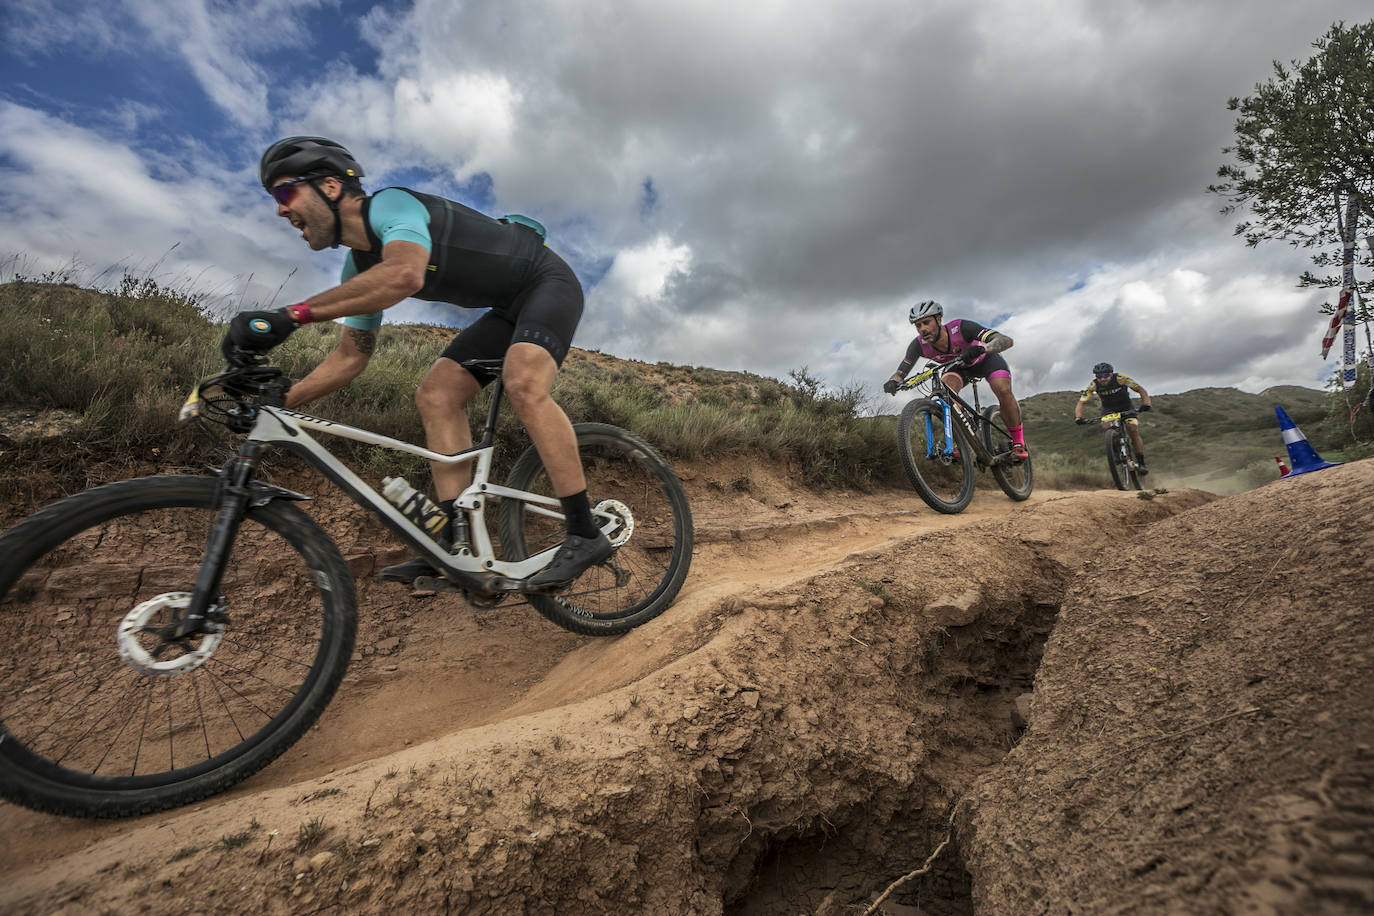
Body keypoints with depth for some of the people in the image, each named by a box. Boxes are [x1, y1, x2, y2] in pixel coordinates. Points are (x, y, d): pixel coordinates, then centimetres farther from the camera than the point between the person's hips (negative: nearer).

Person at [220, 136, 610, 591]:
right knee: (435, 395, -6)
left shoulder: (389, 204, -21)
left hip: (549, 282, -8)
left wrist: (290, 314, -42)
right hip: (509, 309, 8)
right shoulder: (360, 269, 5)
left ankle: (585, 534, -28)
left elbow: (404, 275, -44)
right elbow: (350, 356, 9)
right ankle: (456, 542, -8)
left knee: (523, 385, -34)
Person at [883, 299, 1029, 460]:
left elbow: (1006, 340, -45)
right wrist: (893, 381, -48)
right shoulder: (919, 345, -29)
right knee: (945, 388, -30)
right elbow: (901, 371, -23)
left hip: (985, 359, -2)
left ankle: (1018, 442, -7)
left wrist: (981, 348, -66)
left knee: (1003, 390, -28)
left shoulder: (960, 328, -39)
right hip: (959, 367, 3)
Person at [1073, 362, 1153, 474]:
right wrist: (1078, 418, -41)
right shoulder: (1093, 385, -23)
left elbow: (1141, 390, -23)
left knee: (1133, 430, -17)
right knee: (1106, 426, -28)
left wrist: (1145, 404, -41)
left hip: (1126, 406, -1)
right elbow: (1081, 402, -24)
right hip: (1108, 409, 1)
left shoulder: (1120, 378, -27)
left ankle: (1141, 463, -6)